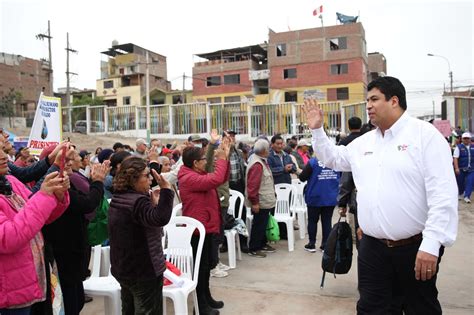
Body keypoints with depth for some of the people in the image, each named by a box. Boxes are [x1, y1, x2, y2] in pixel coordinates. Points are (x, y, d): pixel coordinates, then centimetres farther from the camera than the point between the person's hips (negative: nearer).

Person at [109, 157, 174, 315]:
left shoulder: (117, 198, 6)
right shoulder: (137, 201, -24)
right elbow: (161, 219, -41)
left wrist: (152, 203, 3)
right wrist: (166, 189, -43)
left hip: (123, 269, 9)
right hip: (144, 270, -9)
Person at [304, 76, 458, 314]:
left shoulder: (425, 134, -9)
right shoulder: (363, 142, 10)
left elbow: (443, 194, -16)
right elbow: (332, 158, 25)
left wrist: (431, 244, -22)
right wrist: (317, 129, 13)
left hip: (415, 247, -4)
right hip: (372, 247, 5)